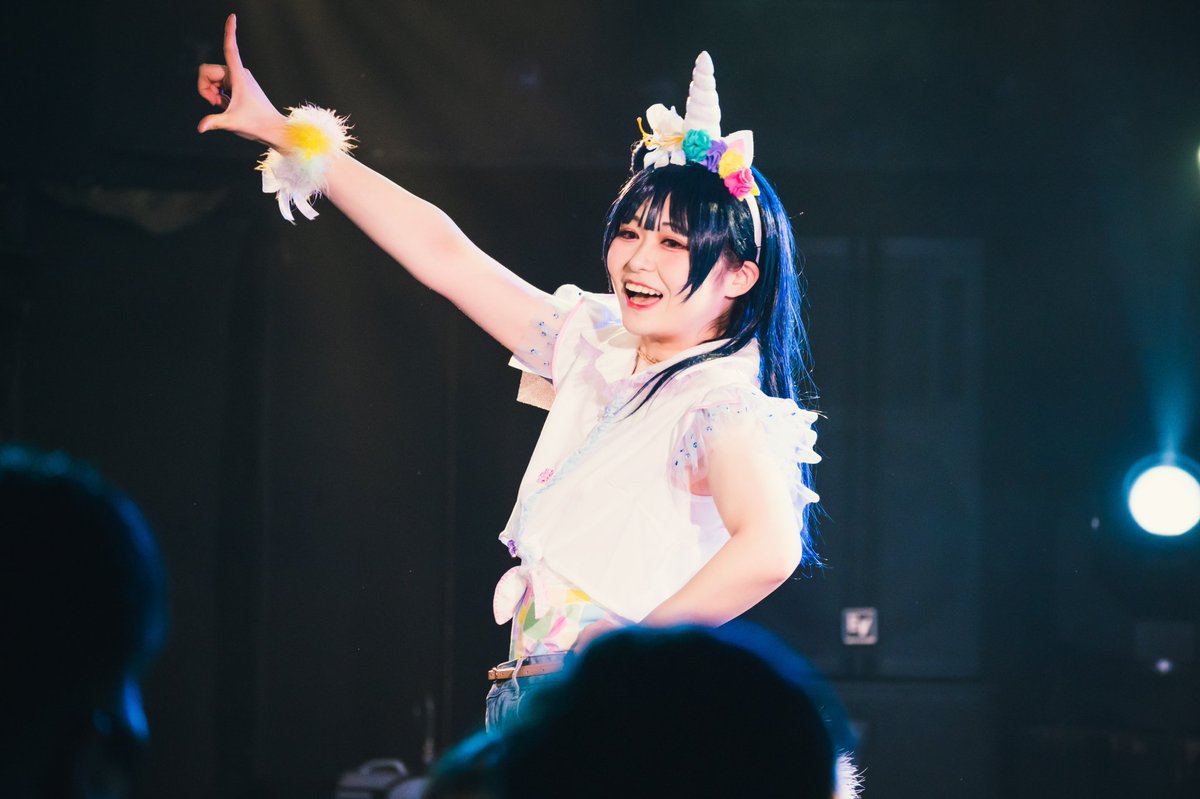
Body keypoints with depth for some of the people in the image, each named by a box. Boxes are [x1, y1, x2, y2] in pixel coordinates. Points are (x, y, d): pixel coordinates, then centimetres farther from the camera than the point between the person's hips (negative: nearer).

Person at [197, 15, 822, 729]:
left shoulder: (720, 402, -13)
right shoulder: (596, 344, 12)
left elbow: (769, 549, -33)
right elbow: (444, 255, 19)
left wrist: (630, 644, -21)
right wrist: (281, 133, 22)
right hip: (532, 707, 7)